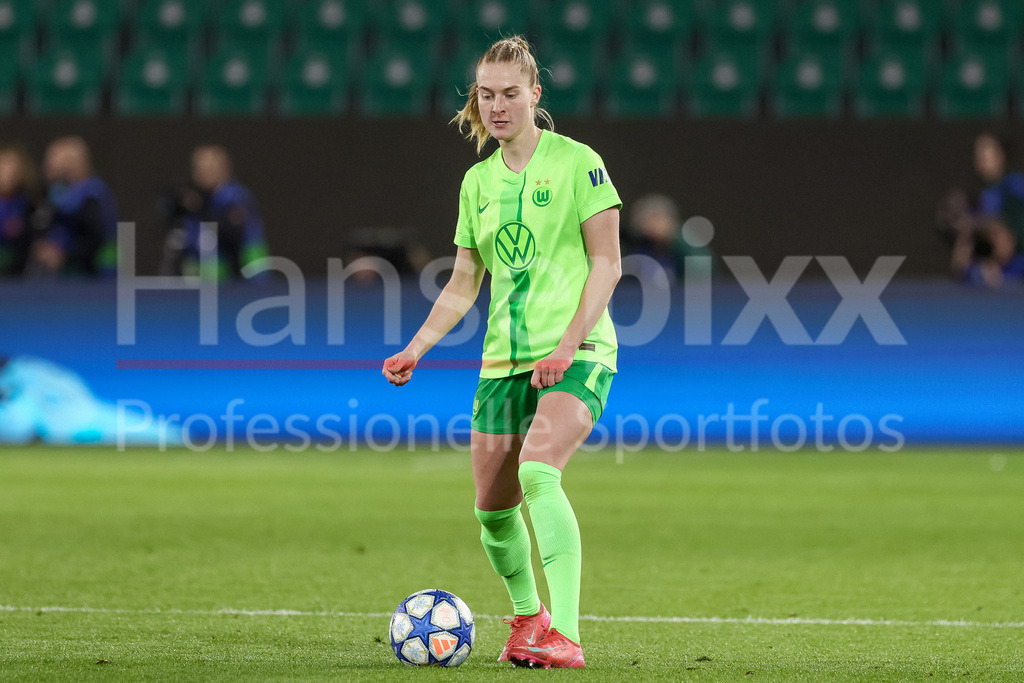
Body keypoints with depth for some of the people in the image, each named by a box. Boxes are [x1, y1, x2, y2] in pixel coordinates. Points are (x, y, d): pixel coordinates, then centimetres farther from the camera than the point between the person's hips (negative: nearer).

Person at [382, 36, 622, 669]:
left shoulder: (576, 162, -4)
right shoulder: (478, 181, 13)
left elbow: (607, 264, -7)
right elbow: (464, 284, 19)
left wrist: (567, 346, -16)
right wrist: (415, 349, 7)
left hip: (578, 353, -6)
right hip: (504, 359, 6)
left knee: (537, 472, -29)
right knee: (493, 508, 6)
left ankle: (566, 635, -33)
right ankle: (527, 616, 33)